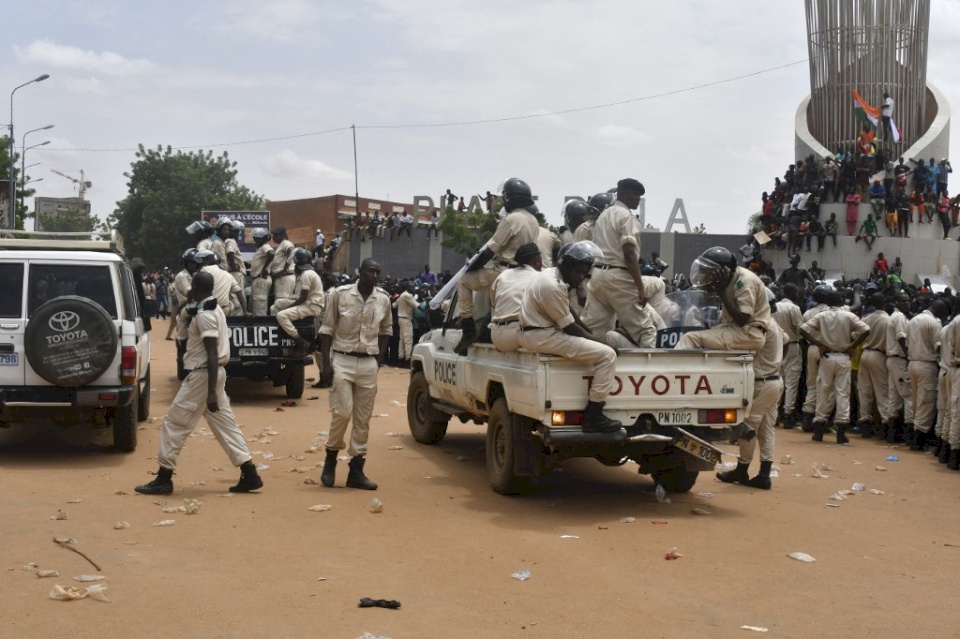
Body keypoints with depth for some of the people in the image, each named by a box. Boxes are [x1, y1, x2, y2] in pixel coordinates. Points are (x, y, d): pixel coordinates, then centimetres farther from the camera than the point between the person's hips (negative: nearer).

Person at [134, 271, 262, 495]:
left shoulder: (204, 315, -18)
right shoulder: (215, 309, 12)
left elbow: (212, 354, -24)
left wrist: (211, 392, -26)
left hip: (202, 375, -10)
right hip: (214, 373, 10)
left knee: (175, 423, -2)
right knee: (224, 424, 10)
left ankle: (164, 478, 3)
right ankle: (249, 474, 7)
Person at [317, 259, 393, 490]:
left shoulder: (383, 299, 4)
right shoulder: (340, 294, -6)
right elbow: (327, 330, -2)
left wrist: (380, 357, 8)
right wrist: (326, 363, -8)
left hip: (369, 363, 3)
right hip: (342, 360, -3)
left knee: (363, 419, 4)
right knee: (342, 412, -10)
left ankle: (356, 470, 11)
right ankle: (330, 459, 12)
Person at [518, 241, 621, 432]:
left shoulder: (551, 275, 10)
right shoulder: (552, 286, -22)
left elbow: (570, 317, 18)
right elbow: (570, 327, -17)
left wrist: (595, 338, 12)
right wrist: (600, 341, -7)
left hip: (542, 330, 11)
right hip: (542, 336, -11)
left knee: (598, 346, 26)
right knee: (607, 355, -16)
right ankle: (593, 416, -16)